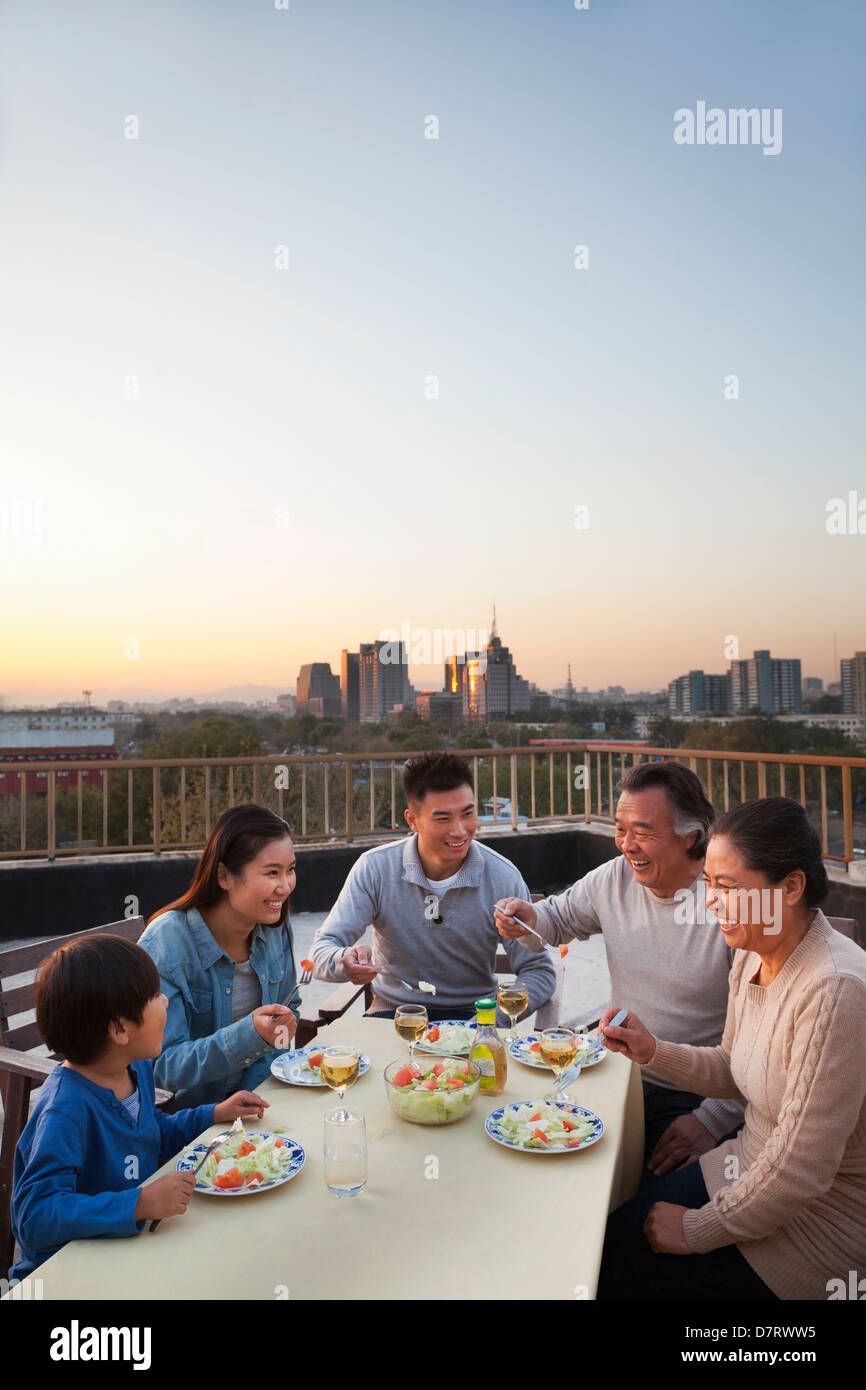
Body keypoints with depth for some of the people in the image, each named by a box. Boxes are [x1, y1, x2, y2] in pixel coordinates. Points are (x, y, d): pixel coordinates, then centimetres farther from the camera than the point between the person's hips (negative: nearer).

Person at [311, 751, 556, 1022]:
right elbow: (323, 950, -10)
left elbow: (539, 972, -7)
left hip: (471, 1014, 1)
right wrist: (345, 961, -36)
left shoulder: (502, 877, -10)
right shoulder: (374, 868, -10)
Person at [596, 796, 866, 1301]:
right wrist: (653, 1051, -5)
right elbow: (733, 1071, 12)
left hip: (824, 1217, -7)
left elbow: (800, 1171, -28)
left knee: (627, 1267, -3)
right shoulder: (752, 958, -3)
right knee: (613, 1235, 4)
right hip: (755, 1171, 7)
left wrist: (698, 1231, -16)